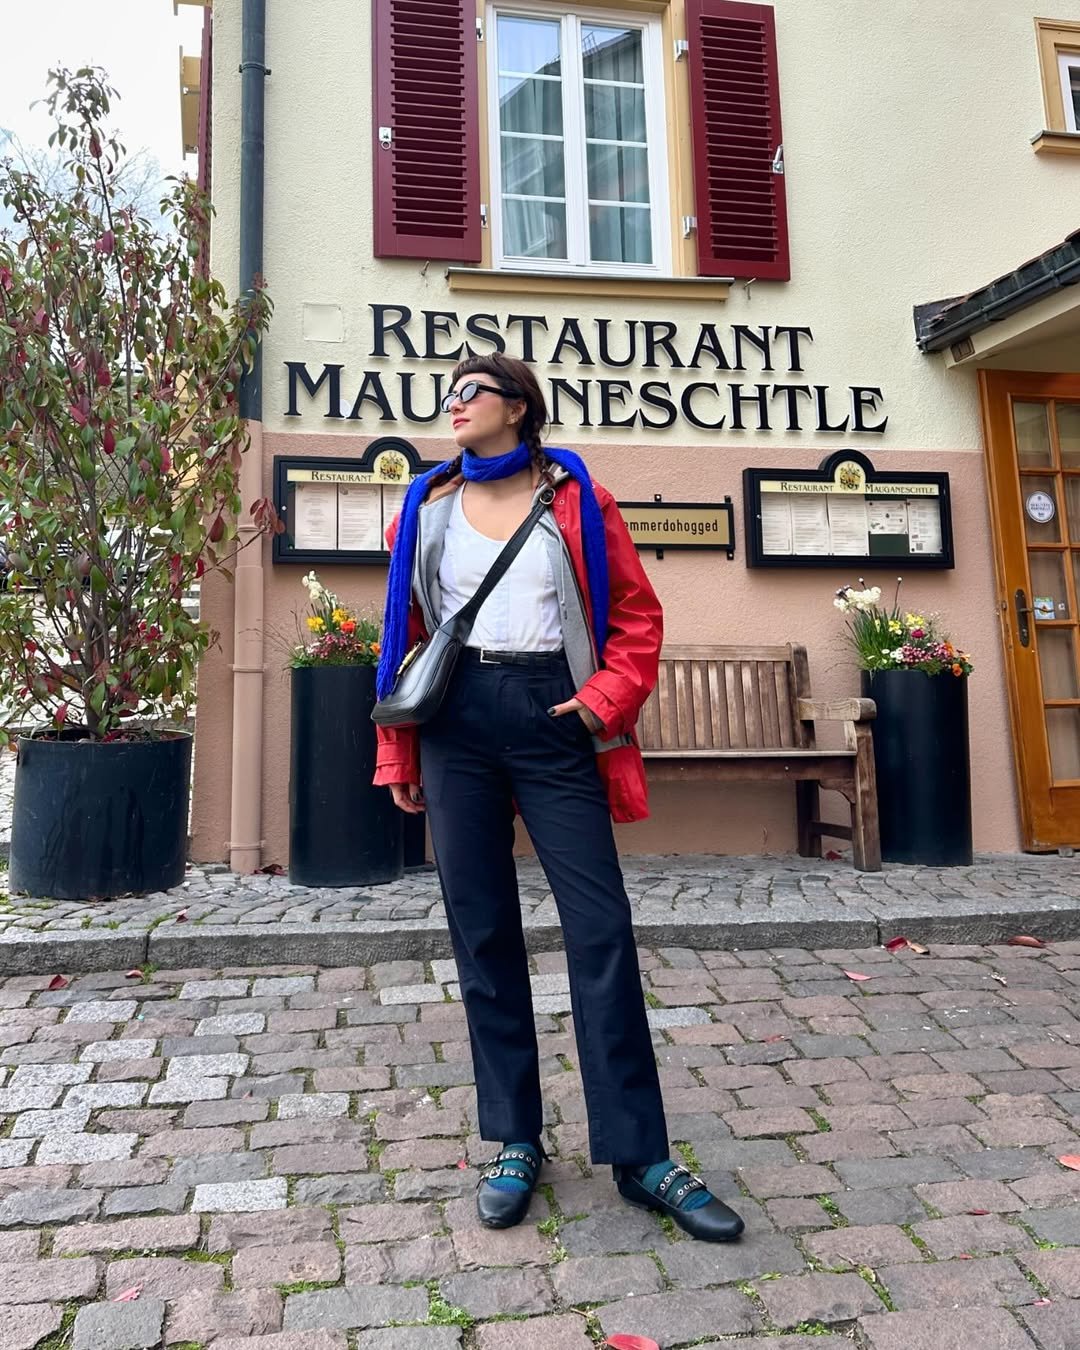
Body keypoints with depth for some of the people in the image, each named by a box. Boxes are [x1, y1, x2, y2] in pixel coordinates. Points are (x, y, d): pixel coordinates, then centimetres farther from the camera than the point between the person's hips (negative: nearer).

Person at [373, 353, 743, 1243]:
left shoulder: (577, 501, 6)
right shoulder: (427, 508, 13)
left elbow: (636, 614, 5)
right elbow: (404, 634, 12)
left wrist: (606, 701, -9)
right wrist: (399, 754, 8)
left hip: (552, 719, -2)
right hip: (457, 722, 3)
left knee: (602, 929, -4)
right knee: (483, 934, 5)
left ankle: (641, 1155, 8)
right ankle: (515, 1143, 20)